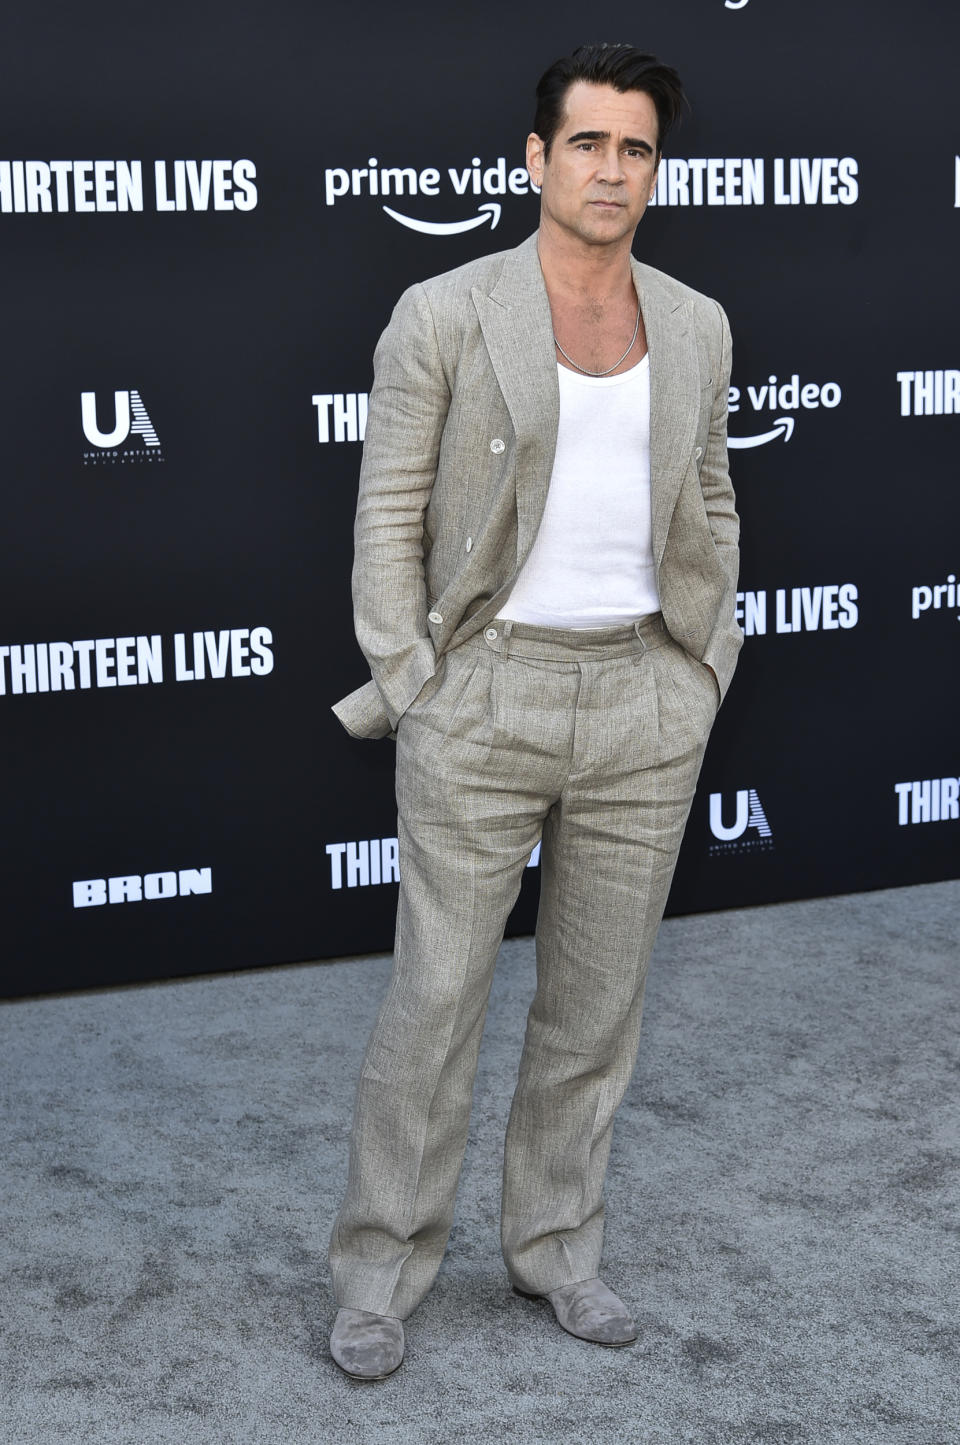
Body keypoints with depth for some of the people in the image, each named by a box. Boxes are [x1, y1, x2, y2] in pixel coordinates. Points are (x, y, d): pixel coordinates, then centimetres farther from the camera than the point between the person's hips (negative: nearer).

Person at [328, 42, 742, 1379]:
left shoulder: (695, 328, 6)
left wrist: (703, 673, 8)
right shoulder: (443, 317, -6)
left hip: (641, 706, 4)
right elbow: (389, 517, -3)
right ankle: (381, 1270, 17)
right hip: (483, 702, -3)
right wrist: (412, 700, -8)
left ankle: (556, 1246, 27)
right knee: (435, 998, 2)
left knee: (599, 996, 11)